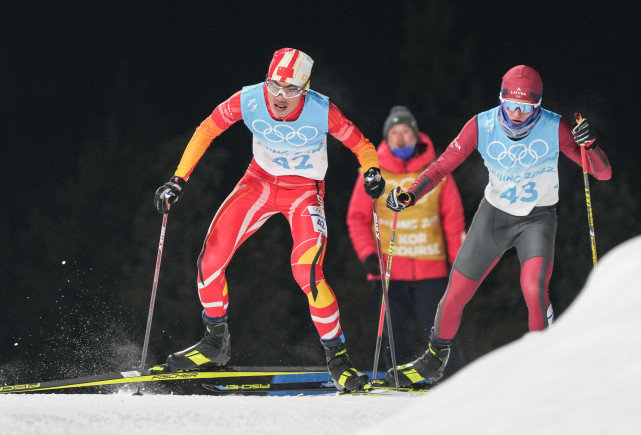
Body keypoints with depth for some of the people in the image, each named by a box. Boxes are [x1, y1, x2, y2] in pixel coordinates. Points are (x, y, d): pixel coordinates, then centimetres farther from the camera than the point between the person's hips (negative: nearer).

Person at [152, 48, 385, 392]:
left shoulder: (322, 112, -26)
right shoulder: (248, 100, -21)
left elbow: (361, 145, -12)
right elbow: (206, 131, -6)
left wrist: (373, 171, -32)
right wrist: (178, 180, -10)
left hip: (305, 192, -3)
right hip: (260, 182, 3)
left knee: (307, 271, -25)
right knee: (211, 257, -11)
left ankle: (336, 355, -8)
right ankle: (216, 342, 11)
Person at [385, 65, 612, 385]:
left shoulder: (554, 128, -21)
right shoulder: (482, 126, -17)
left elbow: (603, 174, -20)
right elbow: (442, 166, -9)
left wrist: (590, 145, -41)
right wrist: (409, 196, -23)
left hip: (538, 218, -2)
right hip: (494, 214, 2)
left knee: (533, 287, -28)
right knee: (456, 293, 3)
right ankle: (435, 359, 30)